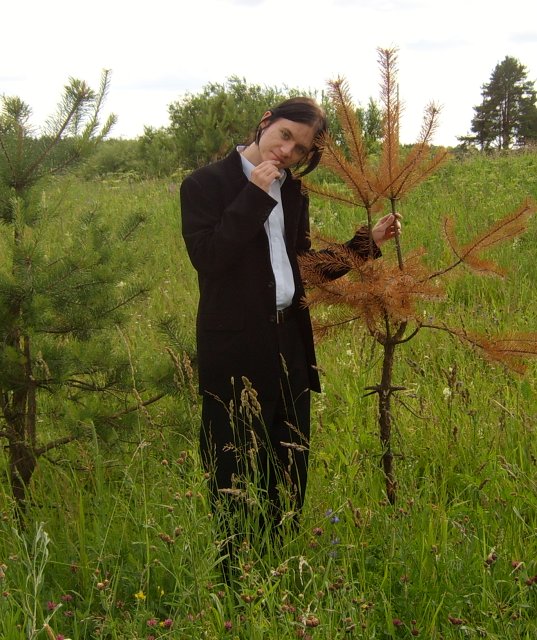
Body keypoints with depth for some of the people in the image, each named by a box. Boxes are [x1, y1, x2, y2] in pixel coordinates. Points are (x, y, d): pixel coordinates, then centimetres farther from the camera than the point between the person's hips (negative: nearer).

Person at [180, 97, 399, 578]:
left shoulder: (292, 191, 12)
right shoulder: (206, 185, -8)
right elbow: (207, 258, -21)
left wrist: (367, 242, 11)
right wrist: (254, 195, -20)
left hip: (289, 344, 7)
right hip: (235, 351, -7)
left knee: (290, 469, 13)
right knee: (238, 472, 1)